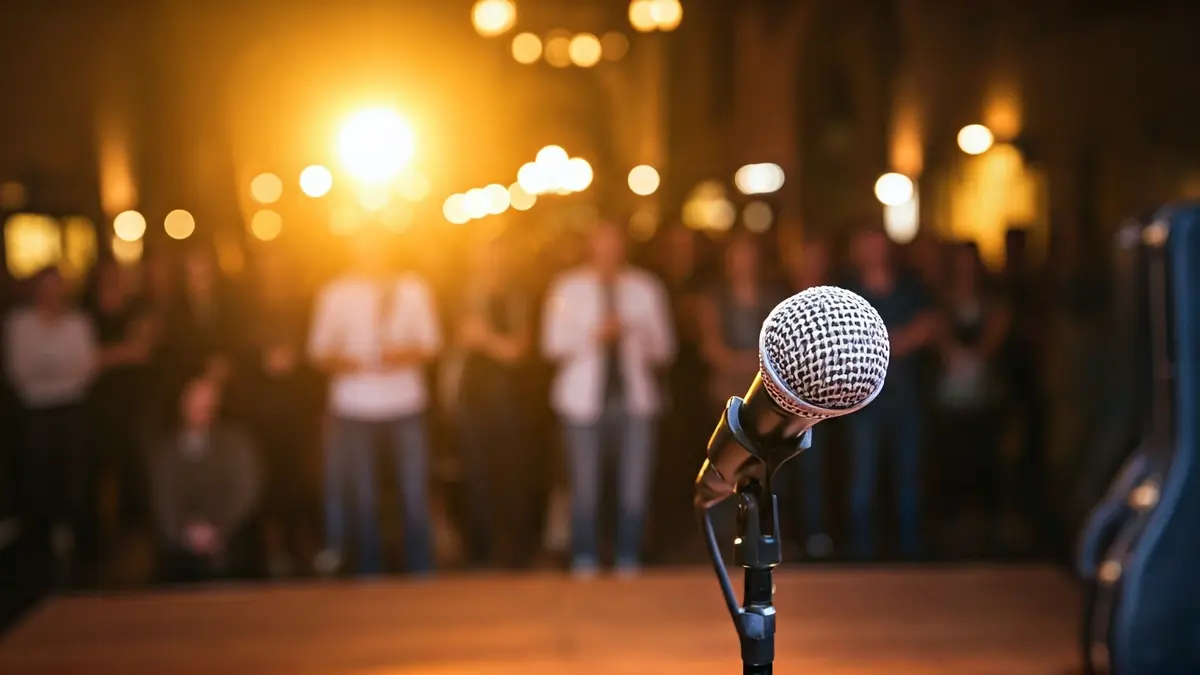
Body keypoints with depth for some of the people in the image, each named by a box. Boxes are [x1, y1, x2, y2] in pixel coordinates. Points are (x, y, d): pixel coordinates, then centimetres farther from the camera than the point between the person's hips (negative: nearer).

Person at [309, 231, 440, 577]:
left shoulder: (412, 289, 8)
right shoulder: (335, 293, 6)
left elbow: (430, 344, 6)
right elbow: (319, 350, 6)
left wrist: (406, 353, -15)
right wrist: (338, 361, -16)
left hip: (405, 403, 0)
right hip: (353, 406, 0)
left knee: (415, 495, -2)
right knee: (363, 499, 2)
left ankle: (422, 573, 7)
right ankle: (370, 575, 11)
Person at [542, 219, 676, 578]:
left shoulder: (647, 287, 6)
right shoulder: (568, 287, 3)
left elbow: (664, 348, 6)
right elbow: (553, 344, -2)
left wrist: (640, 337, -14)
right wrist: (595, 336, -17)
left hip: (635, 399, 1)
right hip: (584, 400, -1)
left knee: (635, 492, 1)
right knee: (585, 492, -1)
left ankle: (628, 567, 12)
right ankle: (584, 567, 10)